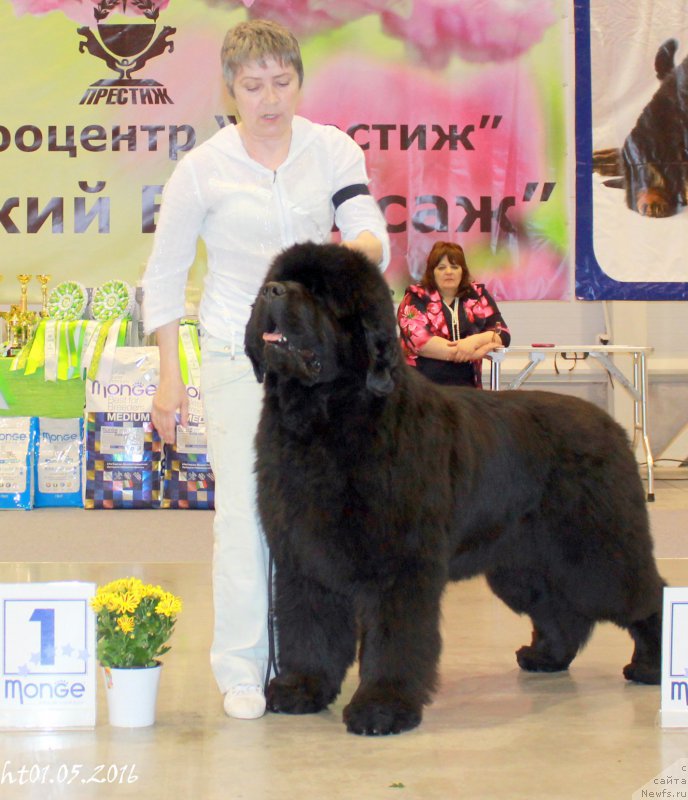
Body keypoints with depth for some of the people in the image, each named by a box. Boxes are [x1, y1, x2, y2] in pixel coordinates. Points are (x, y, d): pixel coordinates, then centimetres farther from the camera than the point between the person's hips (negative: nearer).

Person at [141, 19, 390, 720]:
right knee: (244, 507, -8)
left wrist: (351, 249, -33)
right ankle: (241, 668, 1)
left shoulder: (333, 150, 0)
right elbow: (163, 275, 2)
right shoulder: (203, 168, -4)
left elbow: (375, 239, -9)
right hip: (237, 353, -2)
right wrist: (168, 375, -2)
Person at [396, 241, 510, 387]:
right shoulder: (416, 298, 5)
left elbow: (503, 333, 6)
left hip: (466, 385, 3)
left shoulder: (477, 295, 13)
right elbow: (417, 338, -11)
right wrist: (464, 351, -14)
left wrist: (474, 341, -15)